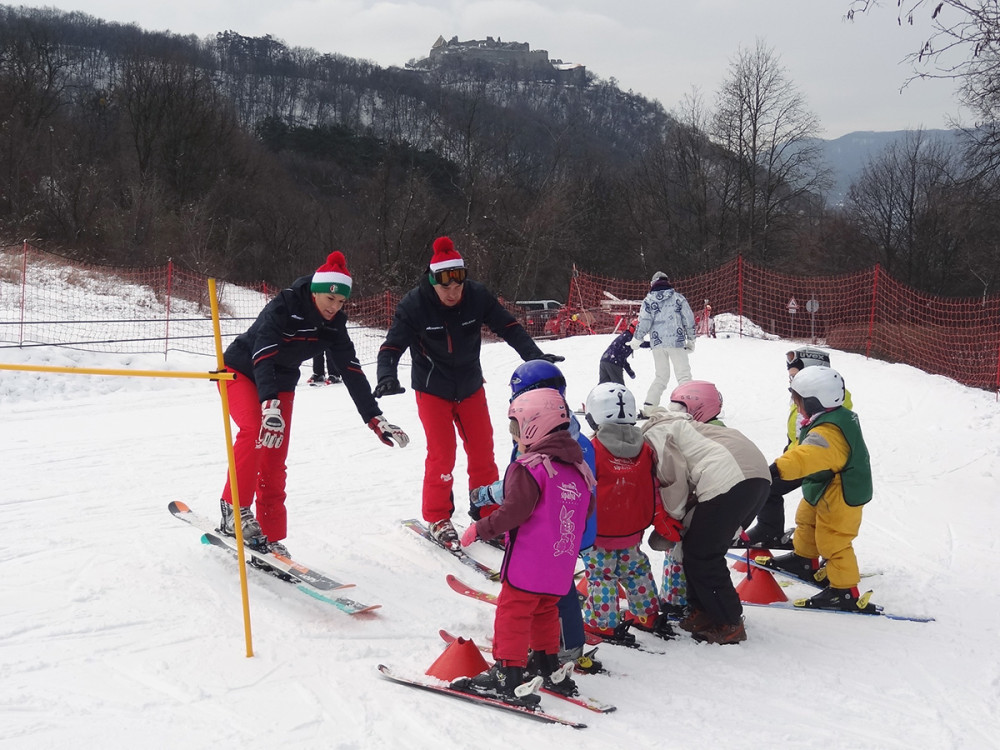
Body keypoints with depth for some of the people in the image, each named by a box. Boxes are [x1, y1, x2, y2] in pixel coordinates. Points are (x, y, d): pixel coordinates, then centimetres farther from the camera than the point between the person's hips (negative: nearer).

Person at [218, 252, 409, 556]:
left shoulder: (334, 324, -11)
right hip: (241, 371, -5)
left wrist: (375, 418, -14)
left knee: (275, 463, 0)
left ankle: (270, 537, 7)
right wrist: (270, 405, -55)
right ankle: (234, 510, -21)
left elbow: (352, 371, -9)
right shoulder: (283, 307, -29)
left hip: (281, 382, 6)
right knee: (255, 430, -32)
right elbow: (263, 356, -40)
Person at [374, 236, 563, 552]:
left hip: (470, 387, 3)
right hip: (432, 390, -3)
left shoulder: (477, 296, -16)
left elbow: (508, 327, -10)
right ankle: (437, 519, 11)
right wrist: (387, 376, -40)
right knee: (442, 454, -6)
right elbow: (393, 345, -22)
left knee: (482, 452, 8)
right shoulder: (415, 304, -22)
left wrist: (534, 356, -23)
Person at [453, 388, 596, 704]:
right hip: (561, 566, 8)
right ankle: (549, 667, 30)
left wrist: (479, 530, -13)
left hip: (528, 564, -8)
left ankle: (507, 672, 1)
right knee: (545, 611, 22)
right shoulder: (578, 469, 10)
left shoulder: (528, 468, -15)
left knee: (513, 612, 0)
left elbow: (514, 512, -22)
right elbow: (587, 512, 18)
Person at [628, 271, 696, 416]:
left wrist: (636, 340, 11)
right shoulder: (678, 298, 4)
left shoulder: (648, 300, 5)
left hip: (657, 343, 3)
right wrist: (691, 340, 14)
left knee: (661, 376, 14)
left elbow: (644, 322, -2)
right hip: (676, 341, -3)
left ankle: (648, 408, 7)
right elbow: (689, 319, 4)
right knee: (683, 374, 1)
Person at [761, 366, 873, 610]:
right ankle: (804, 561, 48)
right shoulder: (839, 417, 2)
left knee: (833, 543, -2)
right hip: (823, 491, 11)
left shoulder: (827, 431, -33)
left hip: (841, 497, -11)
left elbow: (806, 456, -50)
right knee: (806, 521, 28)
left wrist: (777, 469, -61)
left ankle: (844, 592, 9)